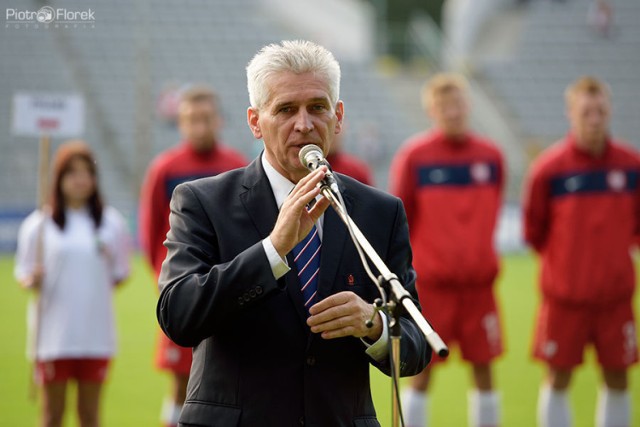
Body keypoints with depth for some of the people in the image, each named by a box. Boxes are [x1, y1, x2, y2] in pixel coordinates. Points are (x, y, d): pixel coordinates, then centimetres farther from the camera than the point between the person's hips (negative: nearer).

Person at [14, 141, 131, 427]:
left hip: (96, 333, 2)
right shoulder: (39, 225, 0)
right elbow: (23, 275, 2)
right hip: (53, 334, -2)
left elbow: (119, 274, 17)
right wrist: (32, 281, -16)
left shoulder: (112, 223, 7)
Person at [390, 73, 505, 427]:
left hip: (479, 281, 3)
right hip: (429, 280, -3)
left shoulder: (490, 156, 4)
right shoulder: (413, 156, -6)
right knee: (422, 371, 0)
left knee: (483, 368, 5)